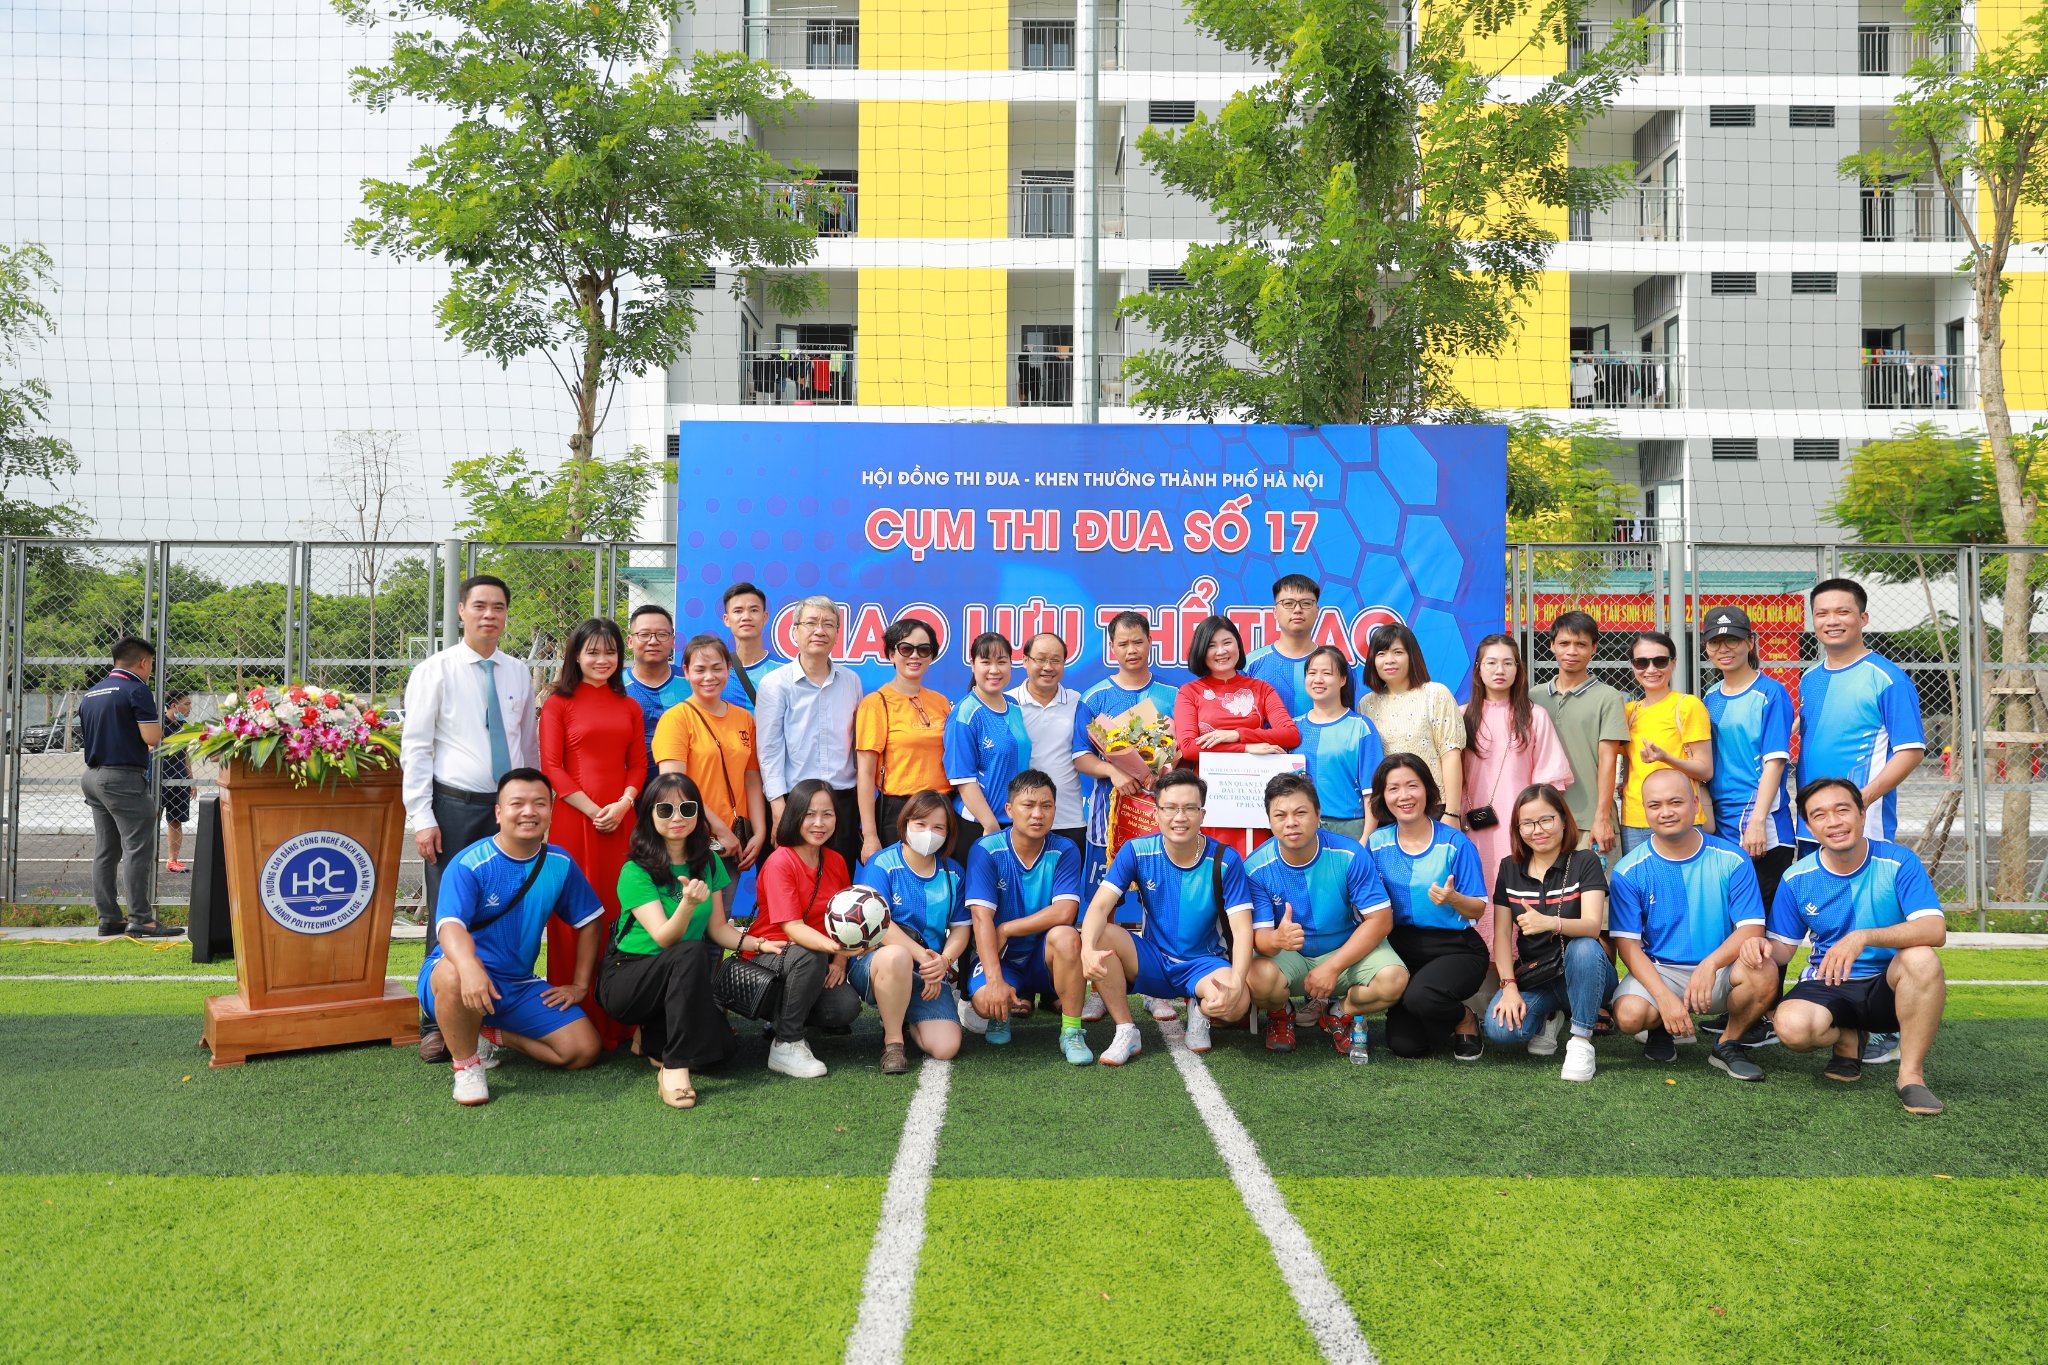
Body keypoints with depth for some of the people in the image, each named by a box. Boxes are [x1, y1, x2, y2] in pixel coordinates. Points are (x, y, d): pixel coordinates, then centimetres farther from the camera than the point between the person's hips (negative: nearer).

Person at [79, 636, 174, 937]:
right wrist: (156, 721, 3)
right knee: (138, 848, -7)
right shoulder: (136, 690, -10)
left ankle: (108, 918, 12)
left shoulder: (90, 694, 16)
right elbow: (152, 737, -16)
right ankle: (140, 918, -9)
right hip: (124, 778, -9)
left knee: (105, 850, 10)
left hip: (94, 776, 9)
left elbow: (89, 736, 23)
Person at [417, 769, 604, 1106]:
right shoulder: (470, 863, -17)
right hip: (462, 977, -5)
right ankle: (466, 1065, -16)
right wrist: (470, 967, -52)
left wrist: (580, 985, 6)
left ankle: (491, 1035, 11)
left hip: (519, 985, 5)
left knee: (584, 1050, -8)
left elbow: (588, 922, 12)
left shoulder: (560, 864, 0)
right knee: (454, 973, -42)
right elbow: (450, 925, -32)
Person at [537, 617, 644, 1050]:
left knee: (619, 910, 4)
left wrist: (622, 804, -7)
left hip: (621, 819, 4)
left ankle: (617, 1019, 12)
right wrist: (592, 810, -11)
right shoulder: (558, 703, 3)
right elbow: (551, 766, -3)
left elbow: (638, 765, 11)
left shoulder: (629, 707, 15)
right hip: (573, 818, -3)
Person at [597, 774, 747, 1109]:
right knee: (694, 952, -35)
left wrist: (757, 943, -11)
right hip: (625, 978, -5)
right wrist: (689, 903, -42)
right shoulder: (636, 871, -14)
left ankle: (652, 1037, 11)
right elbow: (664, 938, -23)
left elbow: (718, 928, 6)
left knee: (717, 1047, -20)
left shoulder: (709, 864, 4)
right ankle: (674, 1067, -31)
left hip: (678, 979, 5)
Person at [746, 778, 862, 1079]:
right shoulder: (780, 862, -18)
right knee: (811, 956, -37)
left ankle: (787, 1018, 12)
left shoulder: (836, 862, 2)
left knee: (846, 1008, -21)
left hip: (817, 958, 6)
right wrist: (833, 946, -45)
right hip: (770, 953, -5)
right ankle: (785, 1044, -19)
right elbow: (793, 928, -27)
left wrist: (840, 960, -13)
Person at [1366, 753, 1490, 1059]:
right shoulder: (1377, 843, 0)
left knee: (1420, 997, -33)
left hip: (1455, 948, -3)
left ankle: (1465, 1019, 4)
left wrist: (1453, 899, -27)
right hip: (1403, 947, 3)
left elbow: (1478, 909, -6)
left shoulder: (1455, 843, -9)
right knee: (1404, 1045, -9)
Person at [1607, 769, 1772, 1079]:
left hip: (1720, 973, 1)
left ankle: (1728, 1045, -2)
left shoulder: (1731, 859, -4)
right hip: (1659, 972, 0)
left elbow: (1751, 929, -10)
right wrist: (1665, 997, -23)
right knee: (1630, 1015, -31)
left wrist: (1710, 964, -30)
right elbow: (1628, 944, -8)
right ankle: (1661, 1028, 10)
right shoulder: (1628, 872, -5)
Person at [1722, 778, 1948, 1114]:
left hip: (1887, 987, -1)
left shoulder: (1898, 862, -10)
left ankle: (1911, 1073, -17)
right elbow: (1783, 947, 5)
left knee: (1921, 958, -35)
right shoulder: (1797, 879, -1)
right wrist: (1761, 948, -21)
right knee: (1792, 1027, -32)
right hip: (1826, 986, 2)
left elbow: (1935, 930, -23)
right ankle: (1847, 1037, 8)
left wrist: (1863, 937, -39)